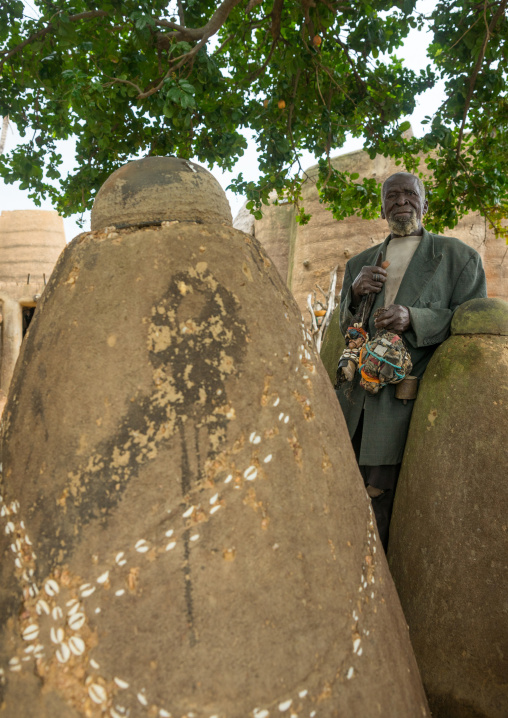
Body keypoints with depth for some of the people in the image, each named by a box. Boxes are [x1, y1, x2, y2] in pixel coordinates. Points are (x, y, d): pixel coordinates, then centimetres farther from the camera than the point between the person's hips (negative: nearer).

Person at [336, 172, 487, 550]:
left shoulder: (459, 256, 6)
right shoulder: (360, 263, 19)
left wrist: (414, 318, -16)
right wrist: (355, 292, -1)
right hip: (358, 390, 5)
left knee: (383, 488, -4)